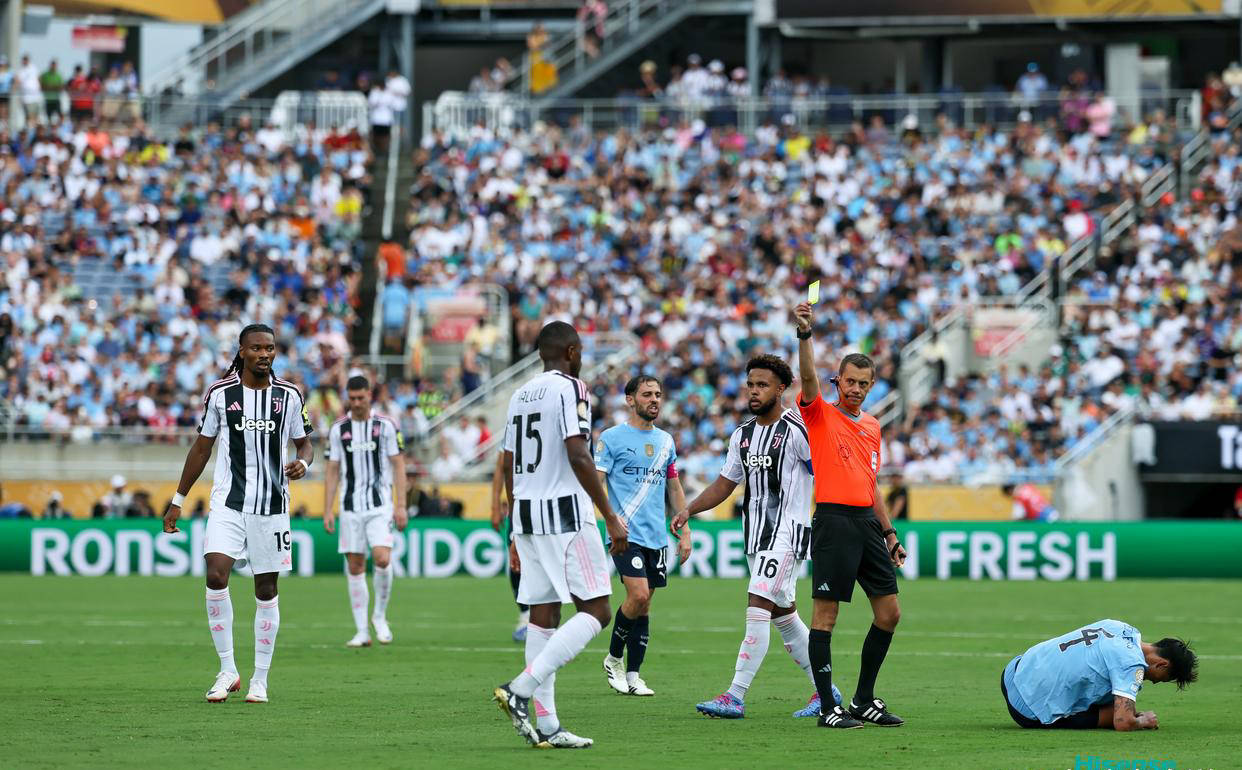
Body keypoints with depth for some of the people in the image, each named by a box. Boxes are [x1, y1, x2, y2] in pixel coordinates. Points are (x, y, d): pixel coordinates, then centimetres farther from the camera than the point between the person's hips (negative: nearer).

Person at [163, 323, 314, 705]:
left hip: (272, 506, 1)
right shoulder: (220, 393, 0)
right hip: (228, 503, -1)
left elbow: (304, 443, 13)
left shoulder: (288, 395, 2)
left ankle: (260, 680, 14)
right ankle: (227, 670, -8)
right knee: (216, 576, -19)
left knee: (266, 591, 4)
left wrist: (302, 463, -12)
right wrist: (178, 501, 10)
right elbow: (202, 446, 9)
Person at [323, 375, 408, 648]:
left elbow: (398, 465, 2)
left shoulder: (386, 426, 0)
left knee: (382, 559, -19)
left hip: (380, 505, -2)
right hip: (350, 507, 2)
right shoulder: (338, 429, 6)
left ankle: (380, 616, 3)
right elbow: (332, 471, 10)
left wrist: (401, 506, -4)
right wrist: (328, 510, 4)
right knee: (355, 566, 0)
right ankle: (362, 632, 6)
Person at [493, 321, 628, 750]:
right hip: (565, 513, -8)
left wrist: (518, 531, 26)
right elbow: (578, 457, -17)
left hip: (526, 514, 8)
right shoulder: (570, 388, -8)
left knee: (543, 616, 7)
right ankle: (521, 689, -18)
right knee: (595, 611, -6)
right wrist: (611, 518, -14)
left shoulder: (521, 396, 16)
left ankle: (547, 726, 3)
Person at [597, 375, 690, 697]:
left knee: (644, 606, 5)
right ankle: (614, 659, 4)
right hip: (626, 535, -6)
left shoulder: (665, 441, 15)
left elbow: (675, 488, 22)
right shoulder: (612, 438, -3)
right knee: (639, 596, -17)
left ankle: (632, 675, 11)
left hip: (657, 536, 6)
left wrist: (685, 531, 16)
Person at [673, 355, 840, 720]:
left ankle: (735, 696, -19)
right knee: (783, 615, 13)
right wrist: (689, 510, 6)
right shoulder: (743, 435, 13)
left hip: (787, 532, -8)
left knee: (757, 607, -16)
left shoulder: (797, 430, -10)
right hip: (756, 534, 8)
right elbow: (725, 484, 19)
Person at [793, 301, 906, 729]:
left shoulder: (872, 427, 18)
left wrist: (889, 533, 22)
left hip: (867, 522, 7)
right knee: (825, 615, -6)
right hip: (834, 520, -7)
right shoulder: (821, 415, 1)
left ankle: (864, 701, 17)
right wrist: (805, 335, -32)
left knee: (889, 613, 6)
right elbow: (808, 377, -19)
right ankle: (828, 708, -5)